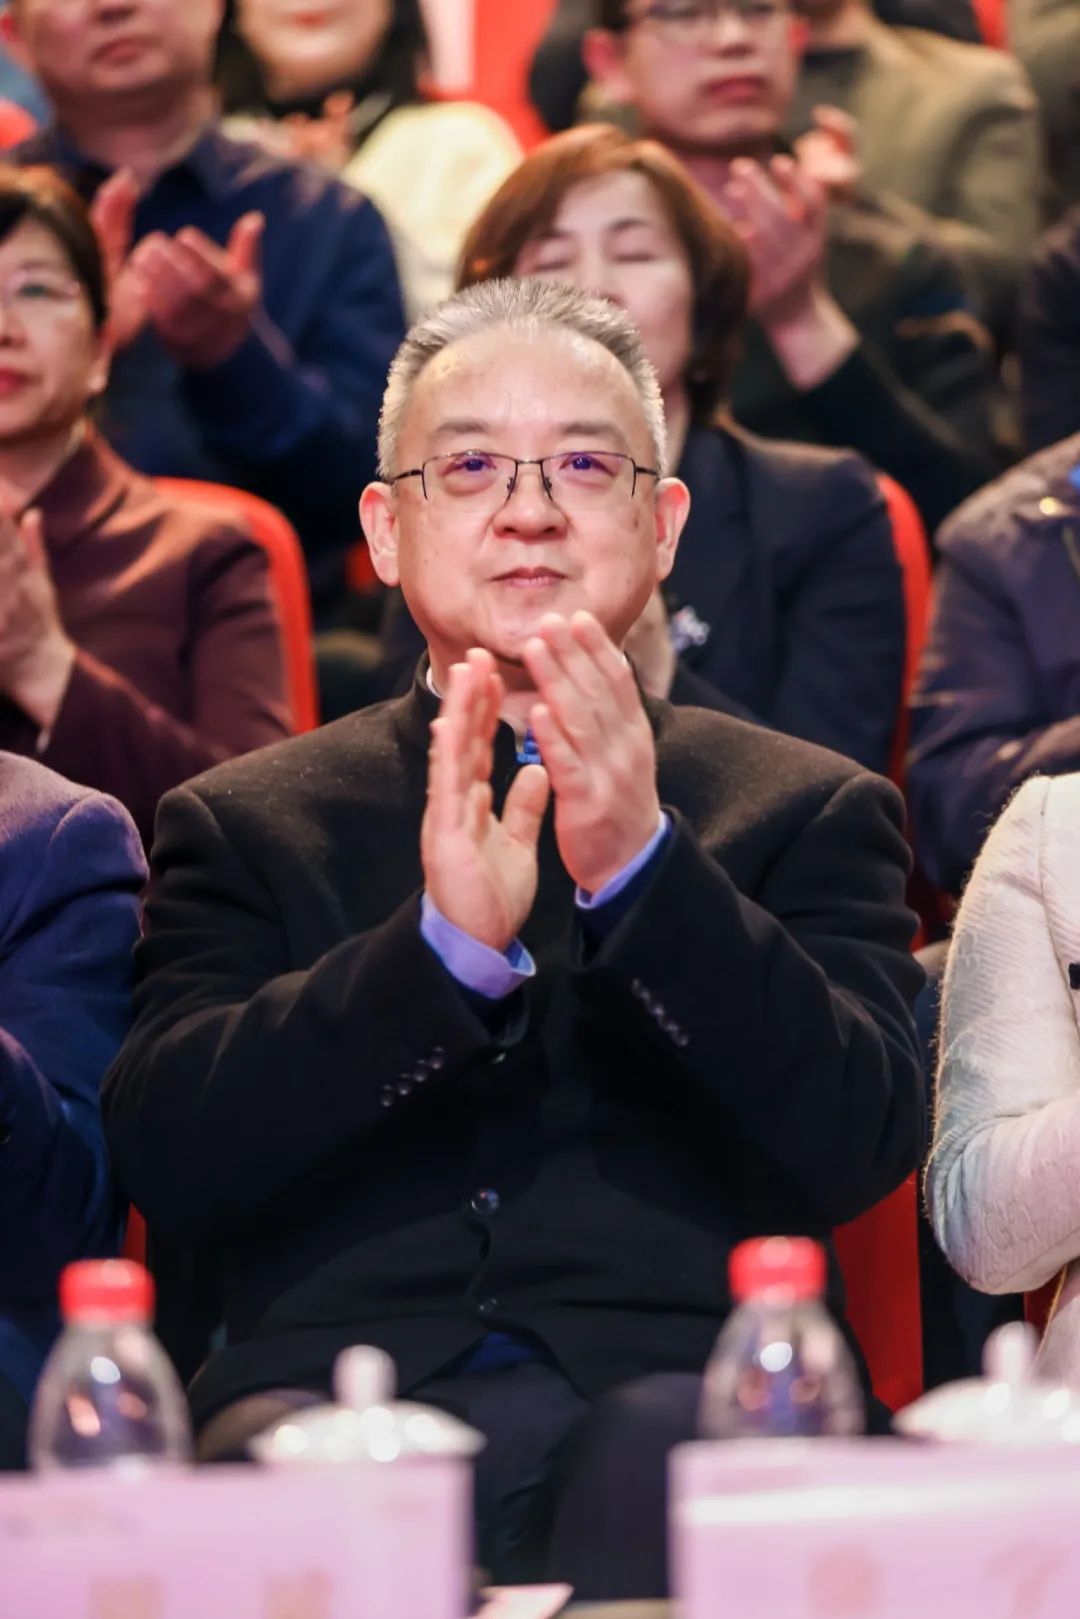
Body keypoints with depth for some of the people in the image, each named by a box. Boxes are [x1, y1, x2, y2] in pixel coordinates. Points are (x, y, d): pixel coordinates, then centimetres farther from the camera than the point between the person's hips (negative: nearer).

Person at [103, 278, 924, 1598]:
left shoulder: (812, 811, 16)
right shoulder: (244, 822, 18)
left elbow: (860, 1146, 0)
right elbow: (164, 1161, 1)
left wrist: (641, 870, -14)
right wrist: (439, 947, -14)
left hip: (670, 1398, -1)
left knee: (666, 1451, -37)